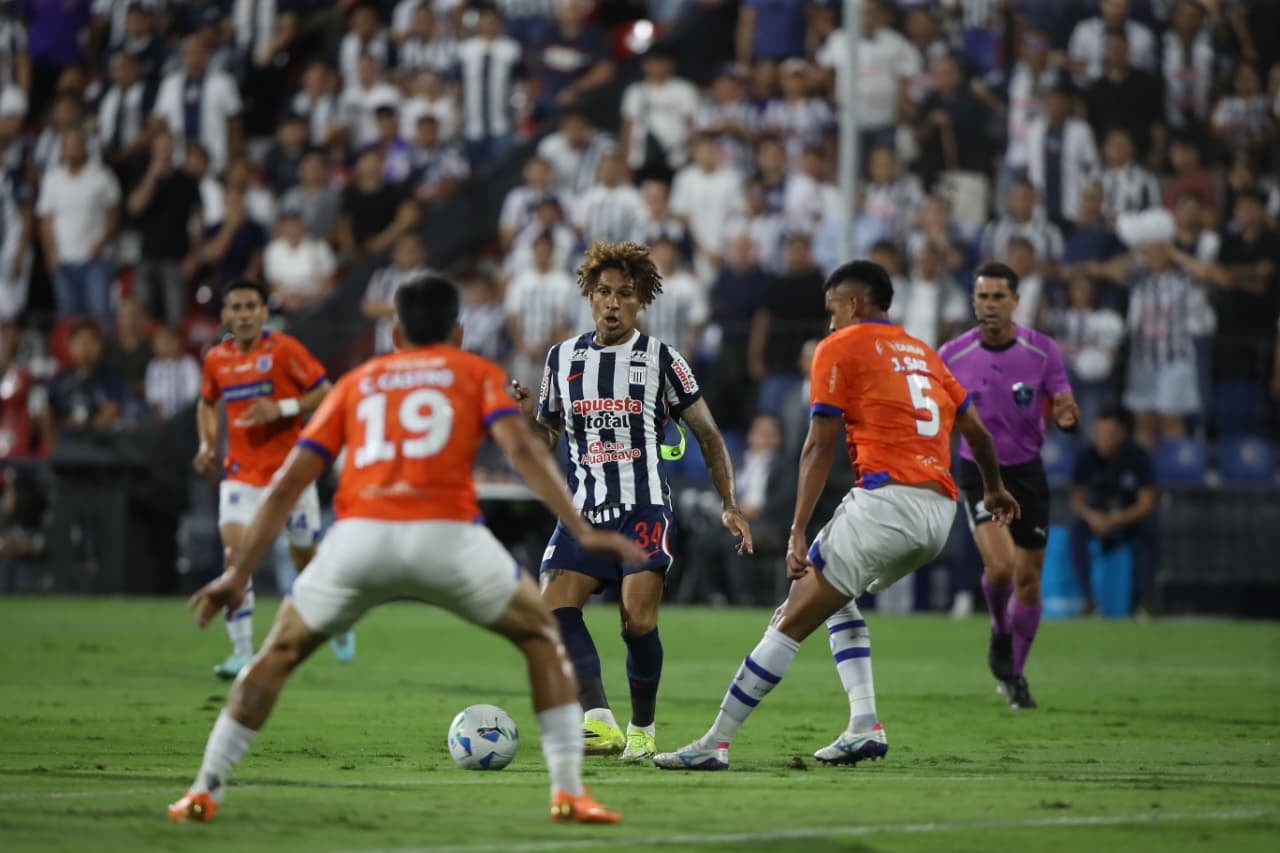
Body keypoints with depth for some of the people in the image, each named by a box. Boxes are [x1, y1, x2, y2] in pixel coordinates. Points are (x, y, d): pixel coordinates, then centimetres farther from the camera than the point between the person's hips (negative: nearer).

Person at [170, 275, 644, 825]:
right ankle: (569, 793, 9)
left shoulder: (357, 382, 27)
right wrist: (583, 531, -3)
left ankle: (204, 792, 17)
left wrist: (239, 572, 22)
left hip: (359, 535, 2)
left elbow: (289, 482, 20)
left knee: (280, 652, 24)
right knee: (542, 637, 21)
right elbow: (520, 449, 1)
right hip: (446, 535, -2)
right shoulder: (476, 372, 21)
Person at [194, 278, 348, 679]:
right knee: (234, 552, -16)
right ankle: (242, 653, -15)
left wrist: (280, 409, -21)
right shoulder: (216, 359, 4)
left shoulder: (283, 349, -9)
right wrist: (207, 443, 5)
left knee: (306, 557, 8)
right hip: (240, 473, 3)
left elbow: (326, 393, -9)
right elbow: (207, 404, 22)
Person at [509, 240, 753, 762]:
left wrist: (729, 504, 0)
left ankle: (642, 730, 4)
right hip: (583, 514, 4)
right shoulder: (563, 358, 11)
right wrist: (528, 417, -4)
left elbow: (707, 434, 7)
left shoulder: (661, 359, 1)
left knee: (638, 622, -16)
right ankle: (599, 723, -28)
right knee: (554, 606, -19)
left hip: (645, 511, -4)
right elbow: (548, 436, 19)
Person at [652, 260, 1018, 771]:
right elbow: (977, 432, 27)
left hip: (886, 498, -7)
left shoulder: (839, 348, 4)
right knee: (836, 596, 26)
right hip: (940, 512, 7)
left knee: (791, 623, -3)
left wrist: (798, 532, -8)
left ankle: (716, 742, -5)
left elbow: (819, 446, -4)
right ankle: (864, 725, 10)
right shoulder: (923, 353, 24)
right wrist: (994, 488, 46)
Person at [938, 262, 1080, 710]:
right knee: (1000, 565, -22)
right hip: (979, 471, -2)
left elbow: (1064, 407, -6)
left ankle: (1014, 674, 24)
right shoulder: (952, 355, -8)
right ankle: (1000, 632, 11)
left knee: (1028, 579, 5)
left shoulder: (1042, 350, -8)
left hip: (1027, 471, 2)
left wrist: (1068, 416, -29)